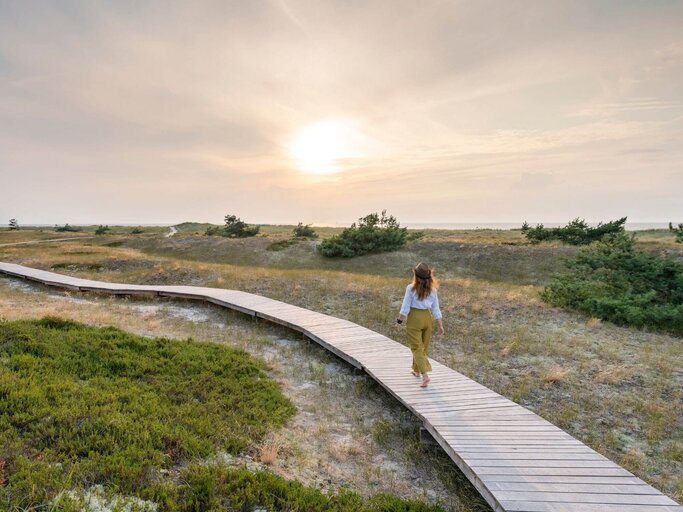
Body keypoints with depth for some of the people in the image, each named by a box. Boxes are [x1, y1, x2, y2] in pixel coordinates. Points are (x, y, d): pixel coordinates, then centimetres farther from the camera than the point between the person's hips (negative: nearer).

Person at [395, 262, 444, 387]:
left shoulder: (411, 288, -12)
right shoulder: (432, 290, -1)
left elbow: (405, 308, -11)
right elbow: (436, 310, 1)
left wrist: (399, 321, -2)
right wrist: (440, 325, 6)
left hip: (414, 318, -4)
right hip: (427, 318, 5)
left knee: (417, 348, 0)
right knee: (423, 347, 19)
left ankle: (425, 375, -14)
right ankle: (417, 370, 35)